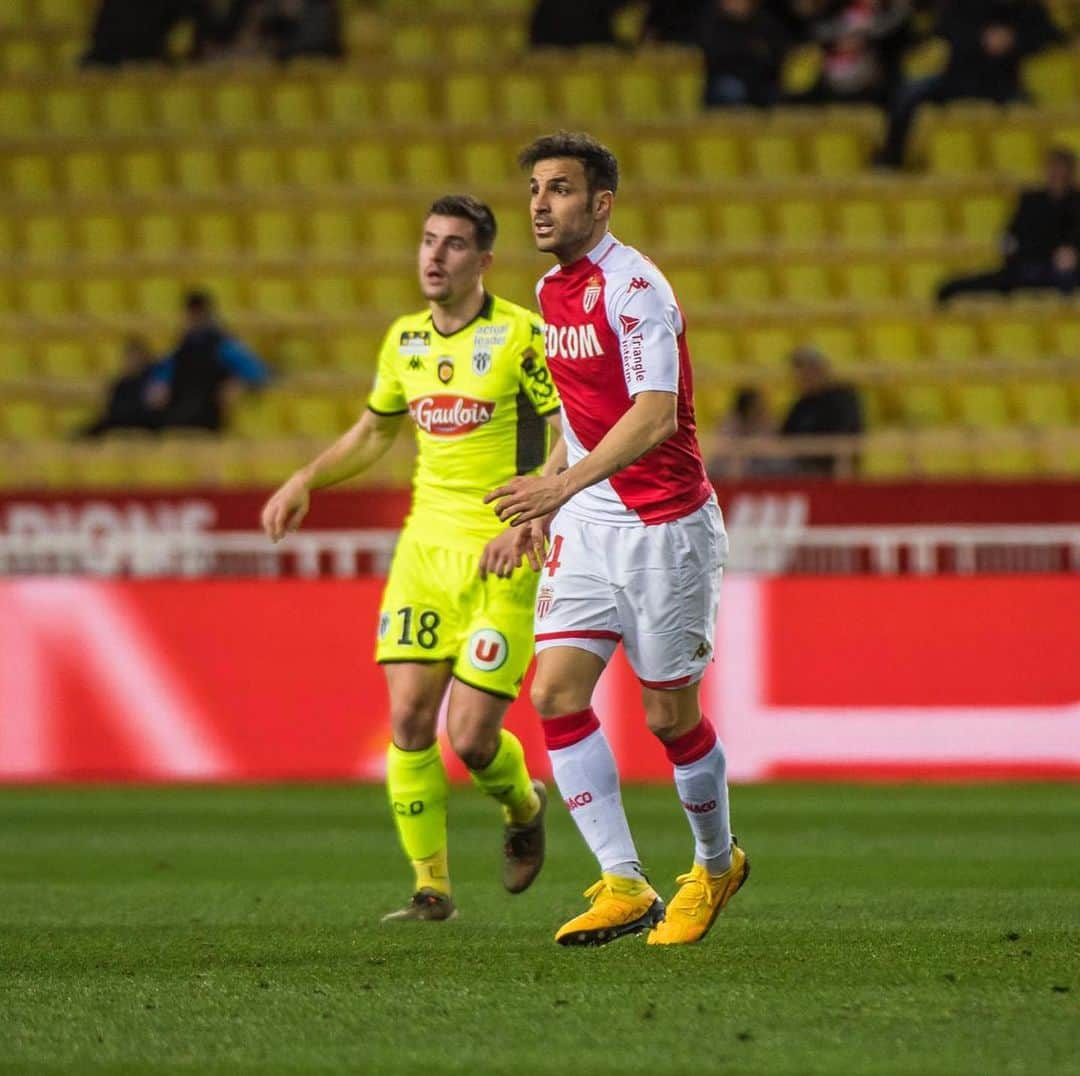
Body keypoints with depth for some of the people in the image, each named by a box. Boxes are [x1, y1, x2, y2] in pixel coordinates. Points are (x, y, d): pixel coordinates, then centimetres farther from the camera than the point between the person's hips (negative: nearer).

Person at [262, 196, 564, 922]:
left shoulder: (521, 335, -9)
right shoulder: (404, 341, 10)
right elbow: (374, 431, 26)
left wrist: (527, 521, -23)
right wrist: (305, 482, 13)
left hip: (501, 558, -5)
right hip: (425, 546, 5)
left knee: (471, 738, -8)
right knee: (409, 719, -7)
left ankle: (524, 808, 27)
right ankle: (431, 888, 3)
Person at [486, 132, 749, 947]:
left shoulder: (634, 288, -17)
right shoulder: (553, 292, 9)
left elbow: (654, 415, -28)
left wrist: (565, 483, -38)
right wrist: (545, 500, 20)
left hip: (666, 526, -7)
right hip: (588, 526, 7)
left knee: (669, 714, 2)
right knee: (556, 691, -9)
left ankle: (718, 863, 27)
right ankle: (625, 886, -8)